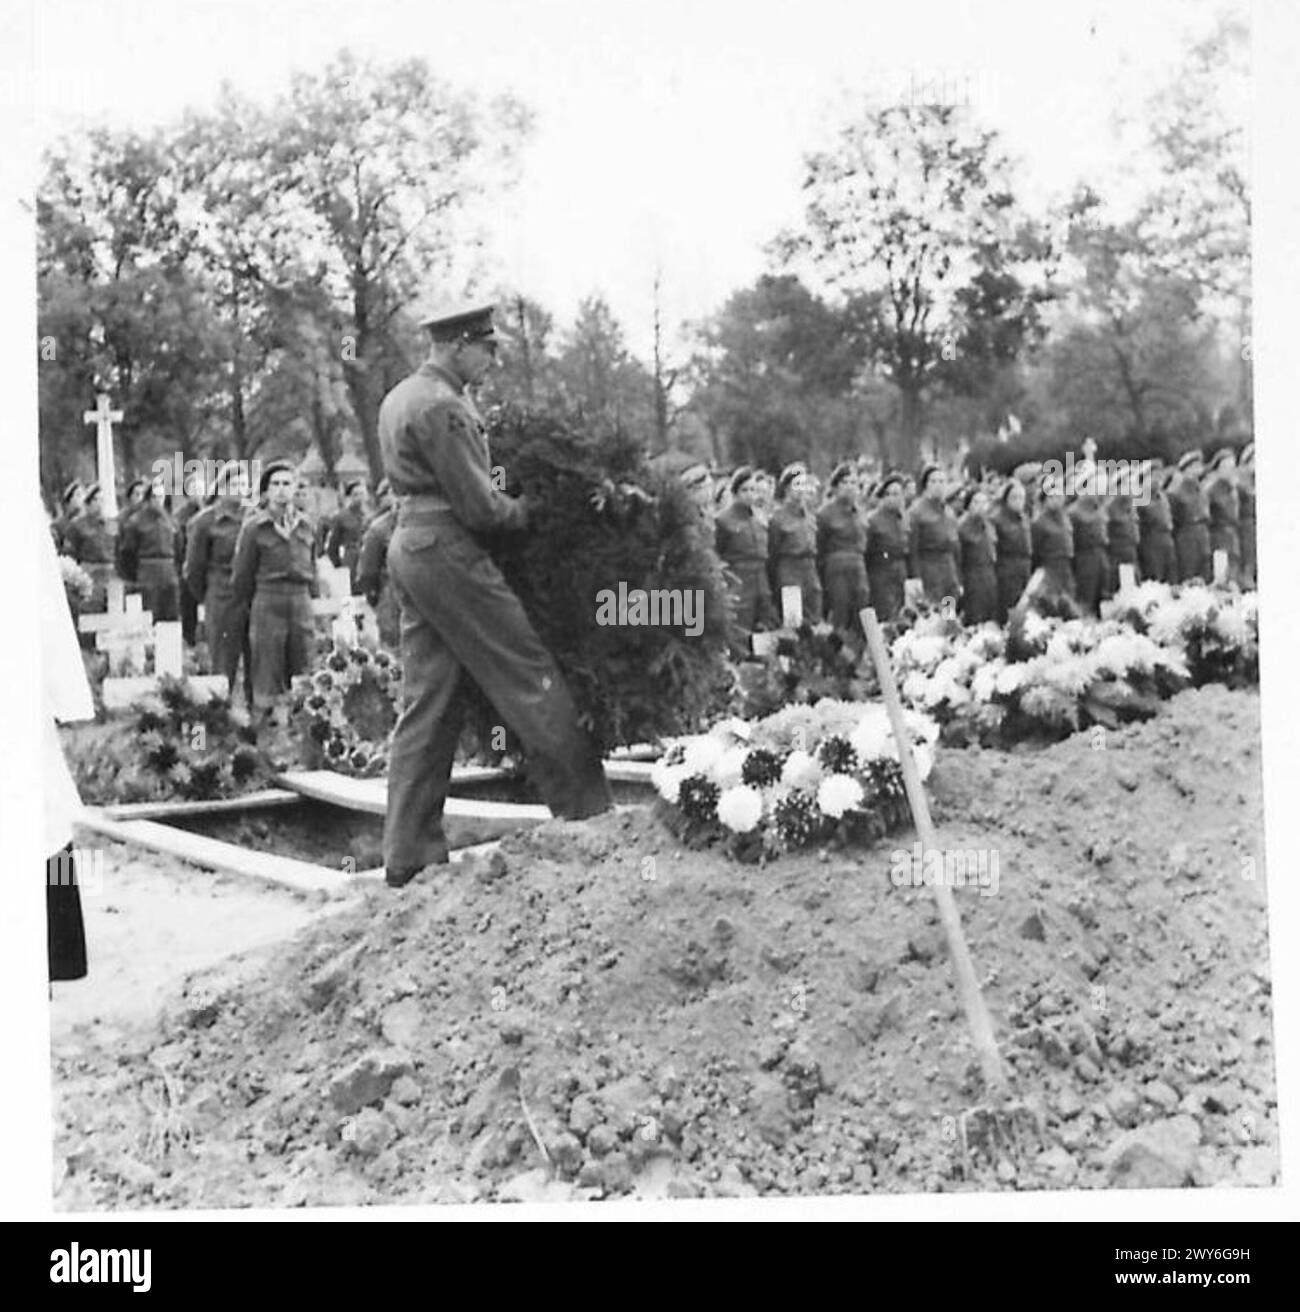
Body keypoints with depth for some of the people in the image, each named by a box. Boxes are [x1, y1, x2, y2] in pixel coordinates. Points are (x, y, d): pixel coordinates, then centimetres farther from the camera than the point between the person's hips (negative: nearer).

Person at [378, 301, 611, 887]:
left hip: (410, 546, 10)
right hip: (448, 550, -10)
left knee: (427, 705, 9)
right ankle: (588, 809, 3)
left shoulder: (400, 397, 18)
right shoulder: (443, 406, -14)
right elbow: (477, 505, -16)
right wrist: (531, 509, -1)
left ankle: (409, 853, 11)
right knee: (529, 676, -3)